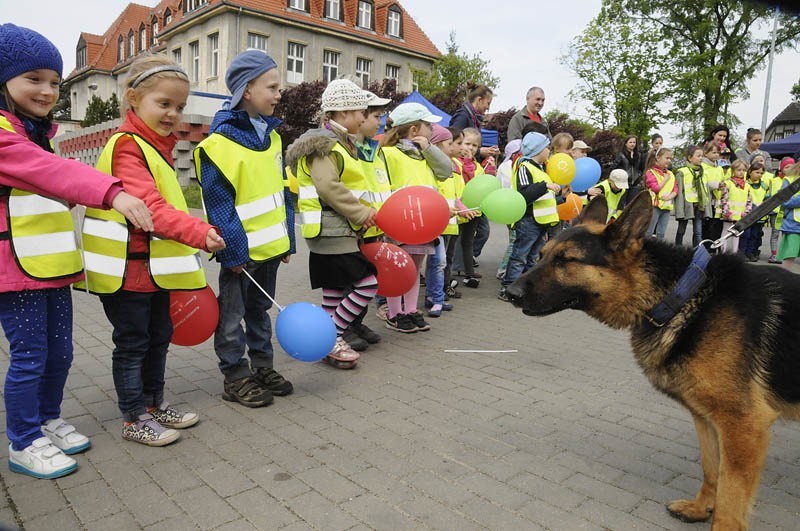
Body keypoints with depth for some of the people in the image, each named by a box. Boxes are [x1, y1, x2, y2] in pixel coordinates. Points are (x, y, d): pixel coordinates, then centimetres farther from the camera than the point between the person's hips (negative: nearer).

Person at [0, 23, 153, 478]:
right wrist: (113, 193, -44)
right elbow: (53, 172, -31)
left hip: (52, 266, 8)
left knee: (60, 351, 14)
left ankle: (49, 420, 32)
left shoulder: (38, 132, 16)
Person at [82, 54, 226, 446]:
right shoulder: (127, 146, -17)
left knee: (158, 338, 18)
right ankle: (134, 419, 19)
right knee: (132, 343, 4)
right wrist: (200, 233, -40)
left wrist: (195, 233, 18)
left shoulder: (157, 146, 13)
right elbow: (149, 207, -30)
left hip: (154, 265, 9)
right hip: (127, 268, -9)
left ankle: (154, 404, 33)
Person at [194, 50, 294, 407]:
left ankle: (263, 366, 32)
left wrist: (287, 239, 11)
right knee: (232, 316, 7)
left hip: (270, 245, 8)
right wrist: (233, 251, -17)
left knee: (260, 310, 19)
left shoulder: (272, 135, 8)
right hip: (241, 250, -7)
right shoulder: (220, 143, -16)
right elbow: (219, 204, -17)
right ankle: (235, 378, 20)